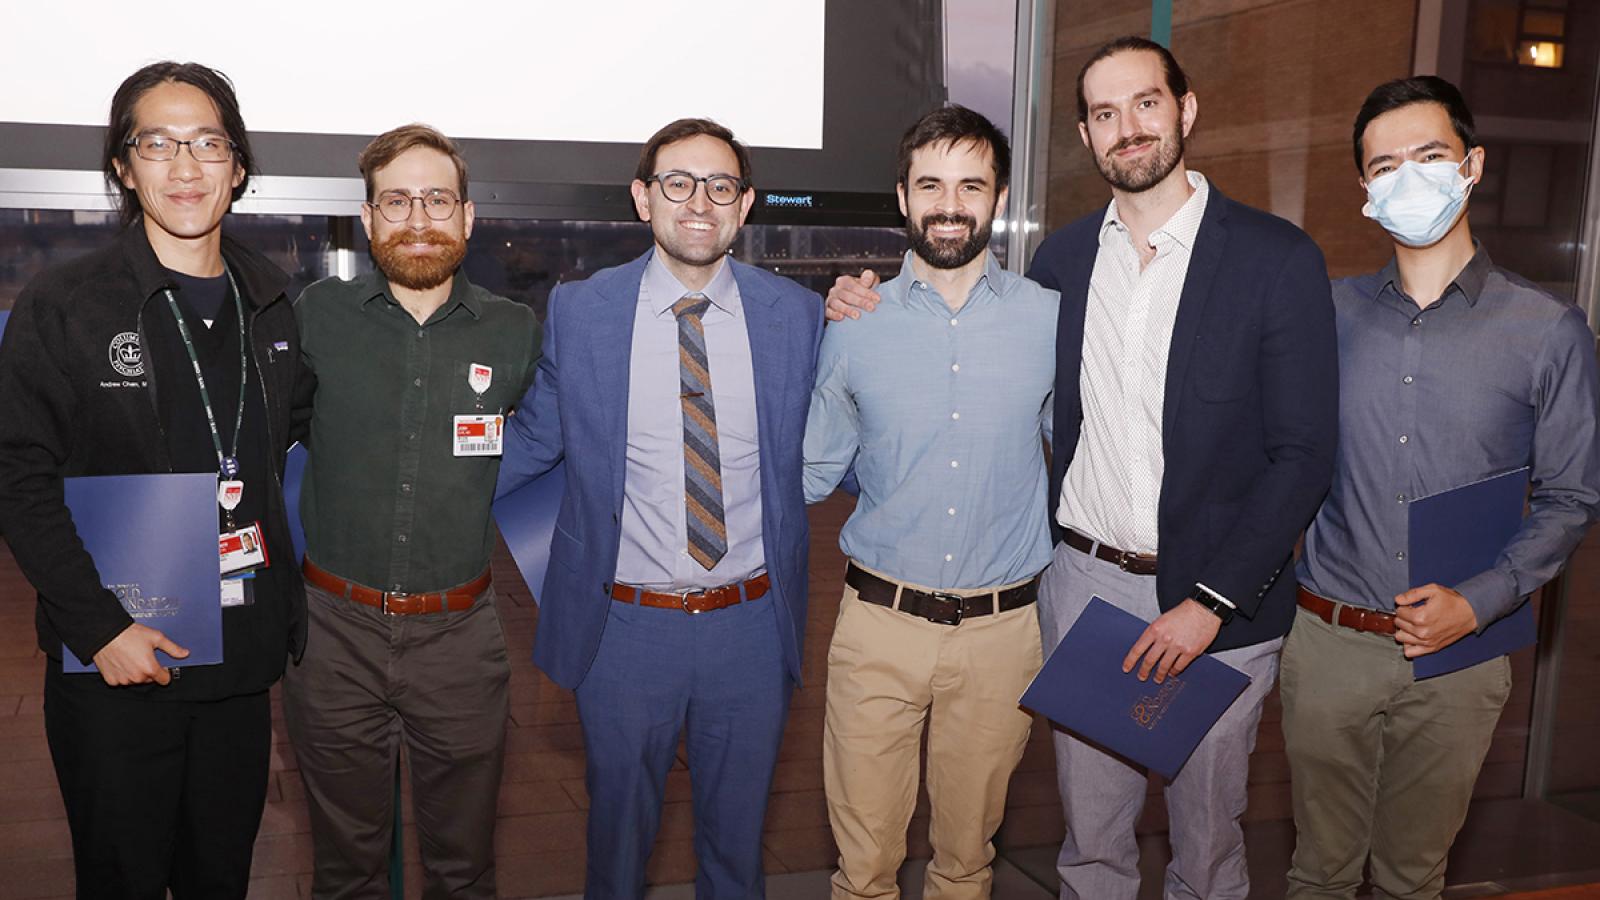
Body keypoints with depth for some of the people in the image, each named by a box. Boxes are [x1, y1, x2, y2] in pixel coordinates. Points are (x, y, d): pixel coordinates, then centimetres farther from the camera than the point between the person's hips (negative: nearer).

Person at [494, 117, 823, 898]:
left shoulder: (797, 315, -3)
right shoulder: (579, 313, -5)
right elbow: (532, 440, 5)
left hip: (753, 626, 1)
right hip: (624, 627, -1)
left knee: (738, 827, 21)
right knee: (619, 824, 20)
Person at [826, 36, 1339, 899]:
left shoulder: (1279, 259, -8)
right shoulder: (1062, 257, 4)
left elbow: (1303, 453, -10)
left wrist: (1210, 602, -15)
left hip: (1216, 599, -3)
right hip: (1082, 580, 3)